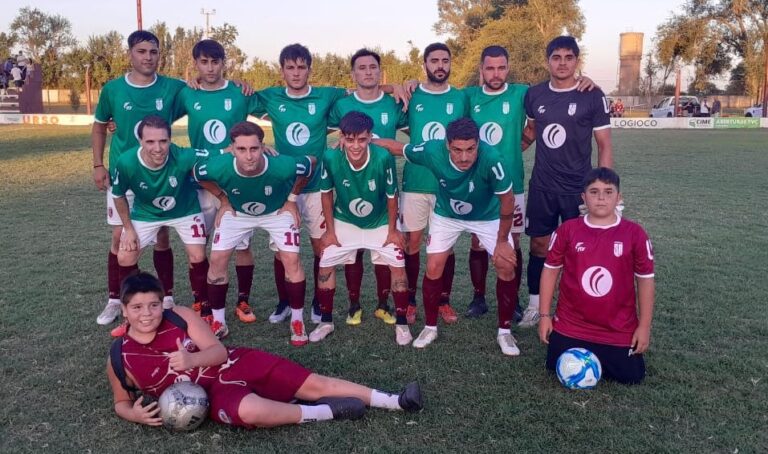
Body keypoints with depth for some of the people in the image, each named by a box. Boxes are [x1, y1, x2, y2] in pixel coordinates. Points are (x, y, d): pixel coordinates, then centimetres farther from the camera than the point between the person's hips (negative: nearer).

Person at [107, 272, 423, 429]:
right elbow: (121, 401, 13)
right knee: (250, 410, -38)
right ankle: (323, 413, -16)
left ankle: (394, 402, -1)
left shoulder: (180, 316, -4)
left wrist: (191, 360, -26)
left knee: (314, 383, -8)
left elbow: (219, 351, -5)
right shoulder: (120, 358, -3)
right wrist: (135, 414, -11)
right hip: (213, 396, -2)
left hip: (235, 364, 2)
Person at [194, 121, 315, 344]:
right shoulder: (219, 167, -36)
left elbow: (310, 164, -15)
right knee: (217, 260, -5)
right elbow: (197, 173, -9)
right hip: (237, 212, 2)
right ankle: (218, 323, 14)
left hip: (277, 211, -1)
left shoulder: (283, 166, -39)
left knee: (292, 260, -12)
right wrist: (223, 200, -5)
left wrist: (292, 199, -9)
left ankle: (297, 322, 7)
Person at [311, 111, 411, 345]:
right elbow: (326, 193, -10)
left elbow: (391, 196, -16)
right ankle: (326, 321, 17)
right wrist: (330, 230, -5)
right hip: (344, 223, 1)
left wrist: (392, 230, -8)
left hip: (380, 223, -1)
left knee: (398, 265, -6)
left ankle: (402, 323, 11)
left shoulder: (384, 158, -32)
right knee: (325, 266, -2)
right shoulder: (331, 159, -28)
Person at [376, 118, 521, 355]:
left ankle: (504, 331, 10)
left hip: (487, 216, -1)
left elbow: (507, 200, -24)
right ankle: (430, 327, 17)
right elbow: (395, 147, -13)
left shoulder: (490, 158, -40)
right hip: (446, 215, 1)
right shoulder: (432, 150, -33)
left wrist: (502, 241, -16)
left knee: (506, 267, -10)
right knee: (433, 268, -5)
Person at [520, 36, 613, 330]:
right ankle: (534, 305, 21)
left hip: (578, 188, -3)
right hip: (541, 186, 3)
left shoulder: (593, 97, -7)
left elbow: (605, 146, -5)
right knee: (539, 245, 9)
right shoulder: (534, 94, 2)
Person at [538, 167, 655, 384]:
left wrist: (644, 326, -1)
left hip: (620, 329, 0)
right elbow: (550, 270, 1)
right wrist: (545, 315, 0)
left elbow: (645, 279, -1)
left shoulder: (635, 233, -8)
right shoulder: (567, 230, -7)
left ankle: (601, 354, 31)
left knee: (631, 376, 0)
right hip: (570, 325, 0)